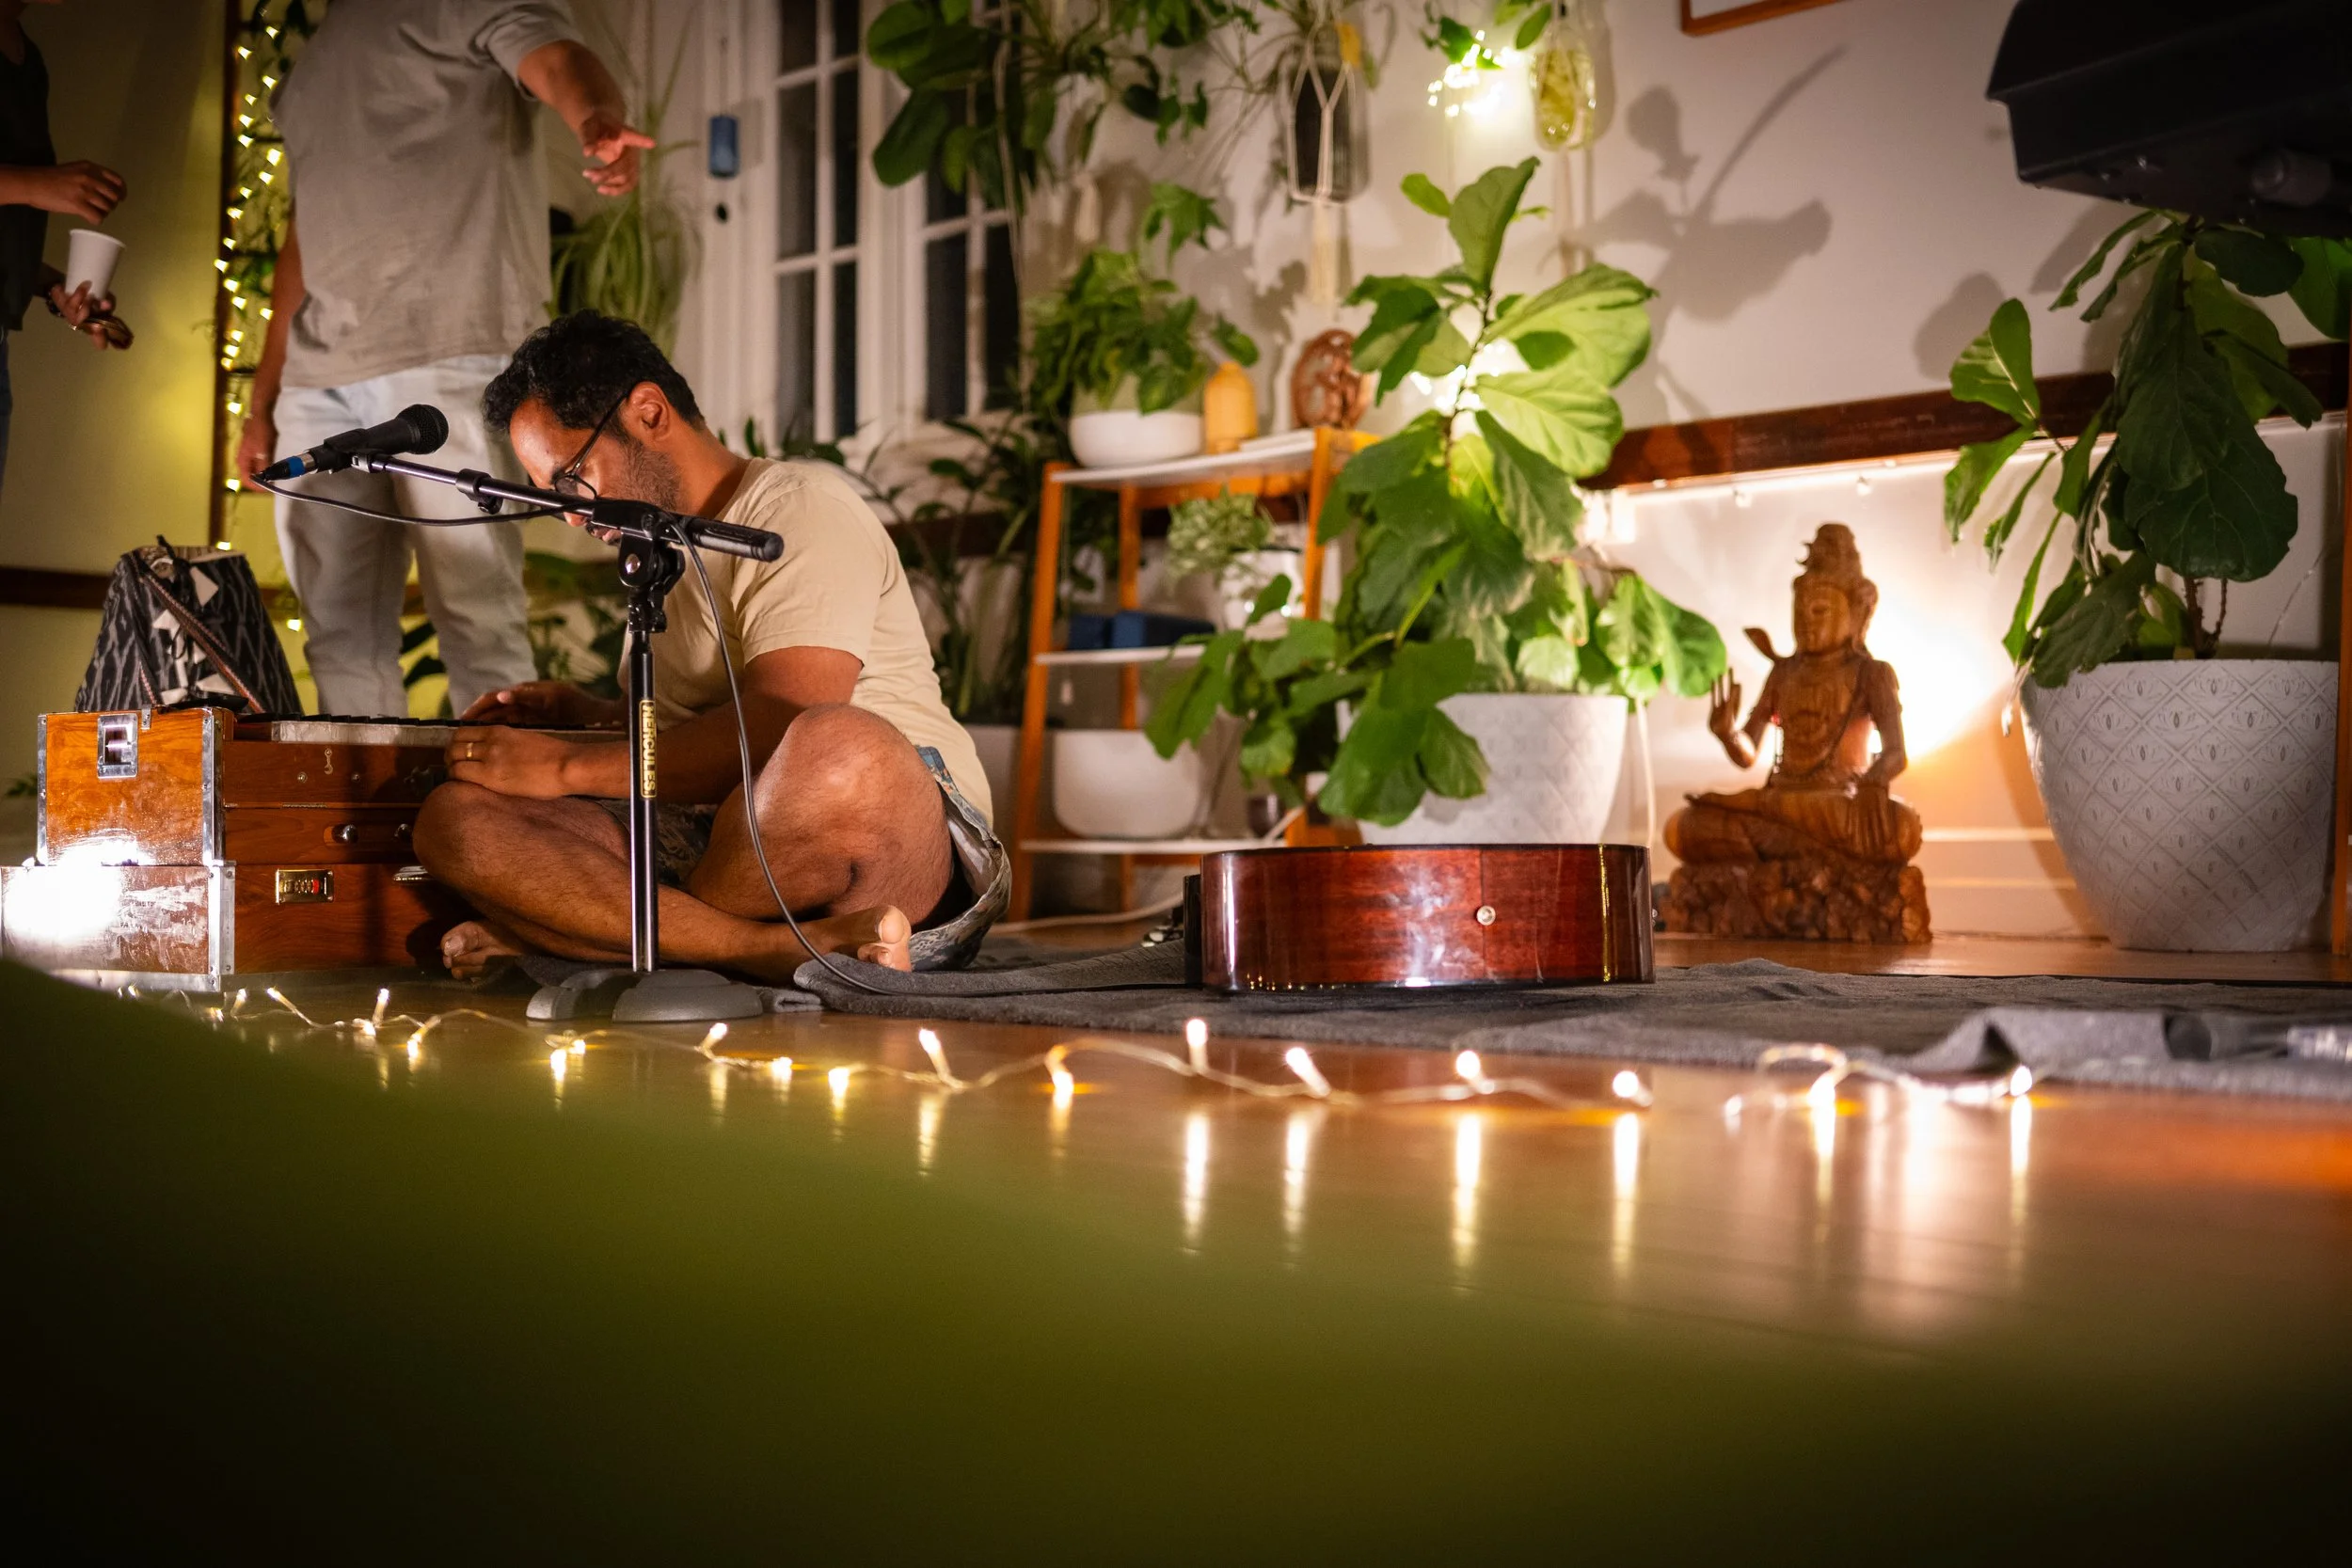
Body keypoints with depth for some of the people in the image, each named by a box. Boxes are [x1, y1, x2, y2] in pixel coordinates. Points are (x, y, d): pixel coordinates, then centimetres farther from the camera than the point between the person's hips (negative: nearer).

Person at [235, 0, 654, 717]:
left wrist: (599, 119, -40)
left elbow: (554, 59, -15)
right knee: (341, 637, 6)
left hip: (450, 355, -7)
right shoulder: (312, 65, 27)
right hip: (319, 375, 8)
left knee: (477, 621, -10)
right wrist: (262, 400, 23)